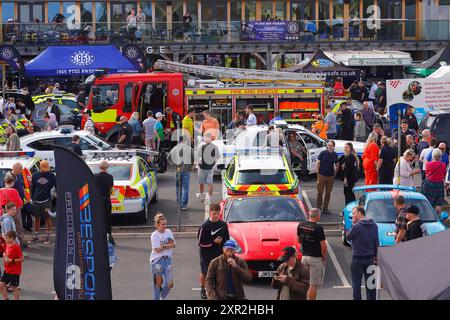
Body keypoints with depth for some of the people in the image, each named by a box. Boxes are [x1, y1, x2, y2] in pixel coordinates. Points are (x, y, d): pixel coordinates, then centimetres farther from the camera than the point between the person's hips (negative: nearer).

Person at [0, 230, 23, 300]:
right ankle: (6, 299, 18)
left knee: (14, 287, 2)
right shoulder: (7, 245, 6)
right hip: (7, 270, 8)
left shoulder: (16, 247, -17)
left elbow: (22, 258, -18)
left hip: (14, 271, -8)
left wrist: (11, 260, -23)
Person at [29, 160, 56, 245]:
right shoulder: (35, 175, 5)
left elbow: (57, 186, 7)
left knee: (48, 219, 1)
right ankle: (36, 237, 18)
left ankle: (48, 237, 8)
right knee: (36, 219, 9)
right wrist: (32, 198, 5)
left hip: (46, 200, -2)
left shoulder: (51, 176, 1)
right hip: (36, 201, 2)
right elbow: (32, 188, 10)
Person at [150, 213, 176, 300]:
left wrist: (164, 246, -12)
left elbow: (174, 244, 4)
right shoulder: (154, 235, -9)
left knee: (169, 283, 0)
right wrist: (169, 245, -8)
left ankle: (163, 297, 24)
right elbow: (158, 249, -16)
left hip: (167, 259, 4)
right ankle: (156, 298, 17)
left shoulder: (168, 232, 7)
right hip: (157, 260, -4)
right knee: (158, 282, 2)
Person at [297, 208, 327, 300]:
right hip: (316, 258, -6)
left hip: (304, 257, 6)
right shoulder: (318, 228, -17)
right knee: (313, 284, 0)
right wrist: (324, 258, -2)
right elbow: (323, 248, -16)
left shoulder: (301, 225, 1)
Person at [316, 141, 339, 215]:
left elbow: (336, 165, 17)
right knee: (320, 193, 1)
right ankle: (319, 208, 9)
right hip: (322, 175, -3)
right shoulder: (323, 153, -6)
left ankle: (325, 208, 17)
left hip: (331, 176, 3)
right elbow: (318, 163, -3)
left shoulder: (335, 155, 4)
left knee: (328, 193, 8)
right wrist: (318, 173, -6)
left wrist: (334, 173, 8)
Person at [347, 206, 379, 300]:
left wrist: (353, 224, -1)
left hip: (358, 258, -6)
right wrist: (375, 256, 18)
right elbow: (376, 243, 10)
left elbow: (348, 237, -4)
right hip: (370, 258, 6)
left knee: (356, 282, 1)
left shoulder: (357, 226, -16)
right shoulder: (374, 225, 4)